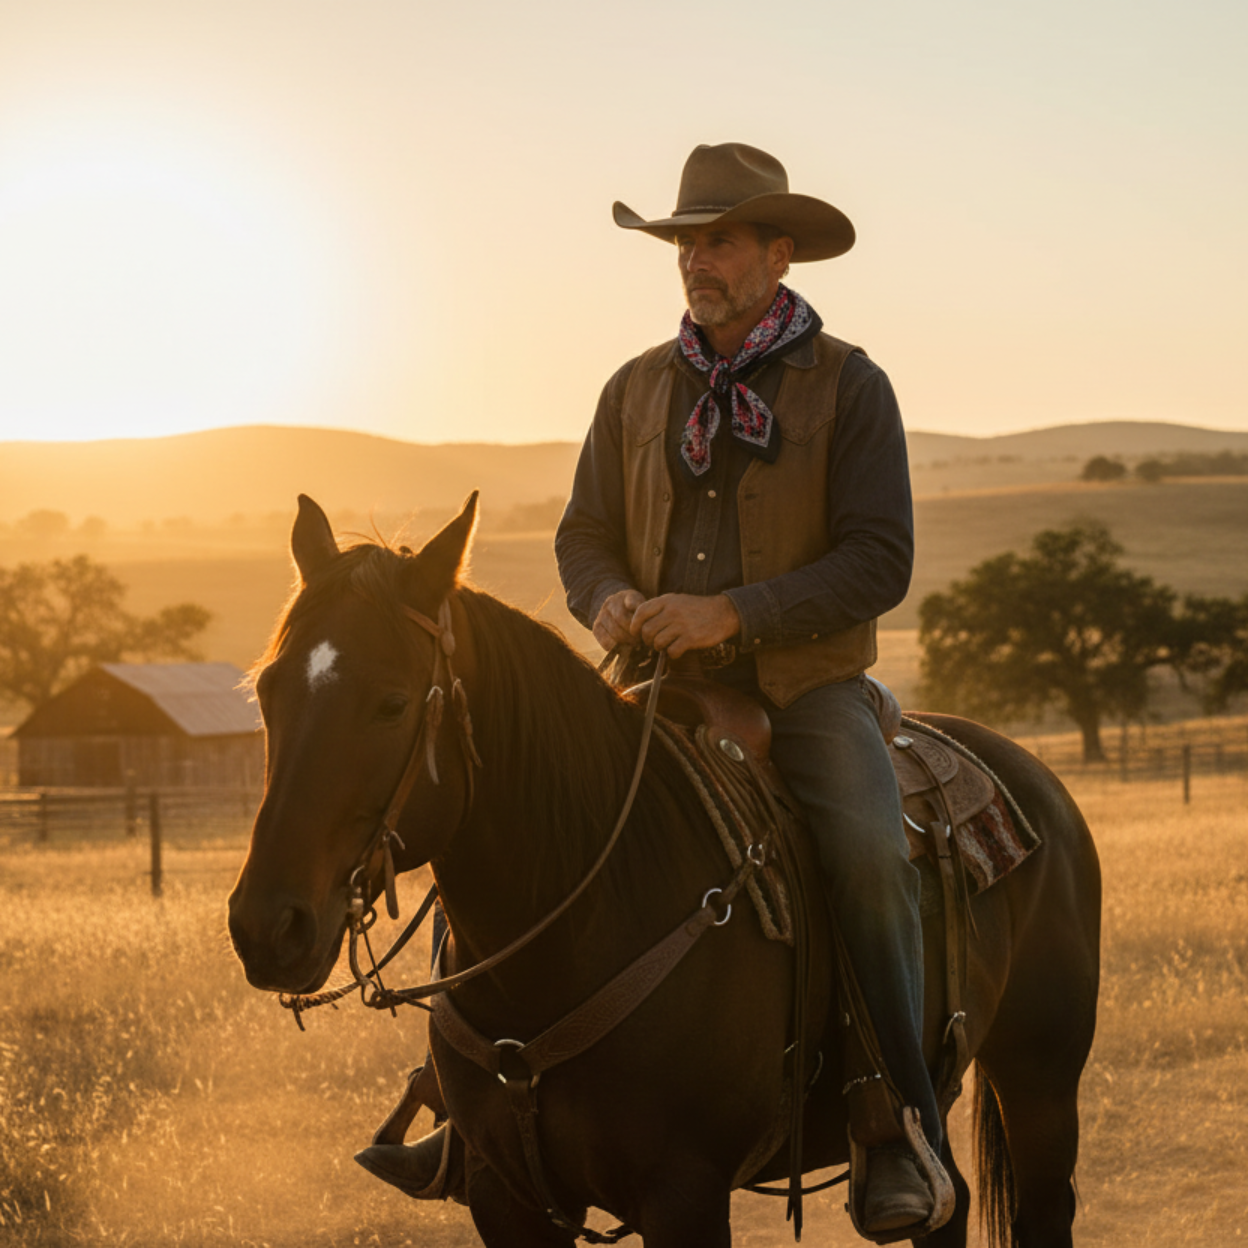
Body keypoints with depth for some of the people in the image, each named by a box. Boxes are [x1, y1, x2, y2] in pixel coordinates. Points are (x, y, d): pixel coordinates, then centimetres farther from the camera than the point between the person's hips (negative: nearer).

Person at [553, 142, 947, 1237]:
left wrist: (732, 612, -20)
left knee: (870, 851, -29)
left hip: (807, 684, -4)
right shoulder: (637, 391, 12)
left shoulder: (849, 387, -1)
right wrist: (610, 600, -10)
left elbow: (877, 564, -9)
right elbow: (585, 536, 15)